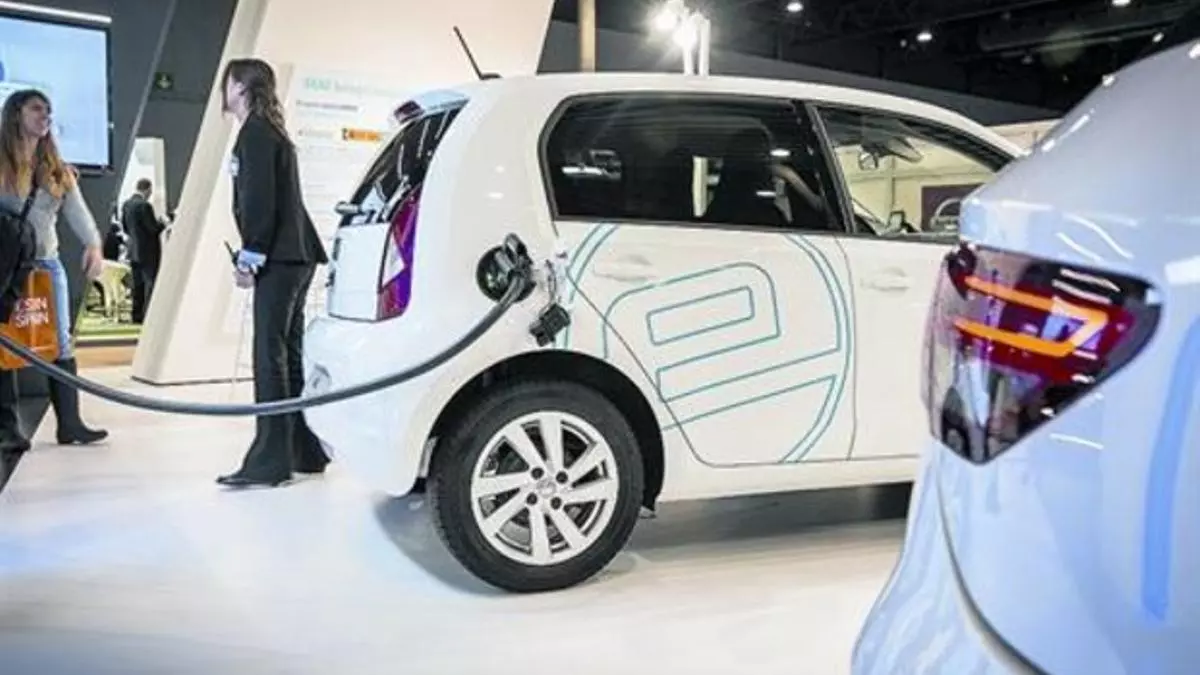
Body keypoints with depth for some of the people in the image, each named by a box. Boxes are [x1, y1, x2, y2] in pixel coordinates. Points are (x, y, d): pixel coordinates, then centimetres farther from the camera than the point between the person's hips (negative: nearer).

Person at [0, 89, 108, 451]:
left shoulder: (57, 170, 11)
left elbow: (77, 210, 0)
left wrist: (93, 244, -16)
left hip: (47, 263, 5)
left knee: (61, 343, 3)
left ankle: (69, 423, 8)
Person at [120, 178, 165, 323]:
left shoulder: (126, 204, 6)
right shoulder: (144, 205, -19)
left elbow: (125, 227, 13)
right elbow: (154, 228, -18)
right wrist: (163, 223, 0)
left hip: (134, 251, 8)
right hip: (148, 252, -8)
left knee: (137, 286, 13)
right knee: (151, 284, -3)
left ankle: (137, 317, 16)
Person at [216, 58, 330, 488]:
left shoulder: (256, 132, -8)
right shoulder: (266, 131, 22)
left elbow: (260, 202, -17)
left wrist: (250, 257, -15)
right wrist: (252, 255, 16)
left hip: (280, 259, -10)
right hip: (292, 256, 10)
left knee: (270, 355, -11)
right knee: (288, 353, 12)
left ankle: (269, 462, -10)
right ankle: (305, 451, 17)